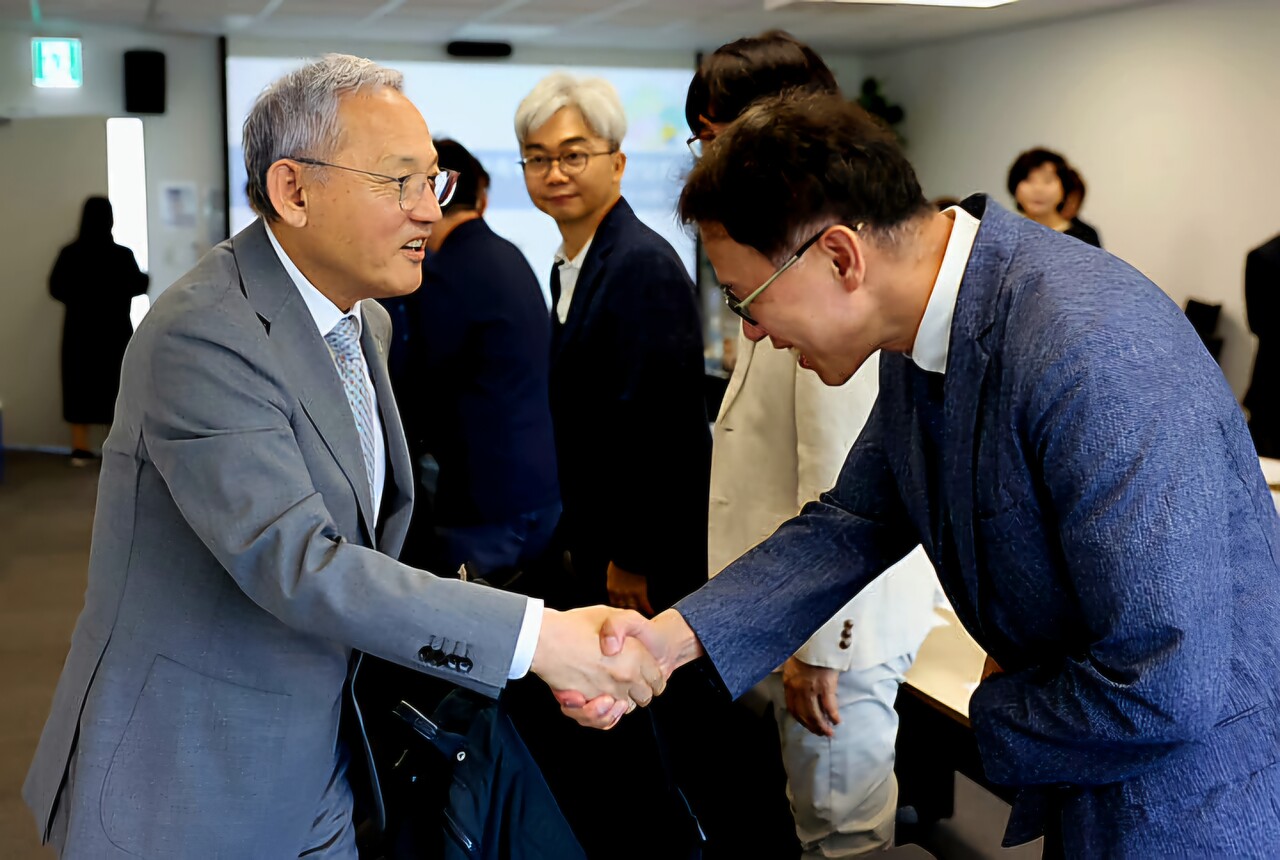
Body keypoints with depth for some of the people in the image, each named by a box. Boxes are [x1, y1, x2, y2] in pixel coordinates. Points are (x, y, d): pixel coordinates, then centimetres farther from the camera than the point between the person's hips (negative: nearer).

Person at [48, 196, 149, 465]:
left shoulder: (69, 254, -7)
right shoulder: (122, 255, -13)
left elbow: (56, 288, 3)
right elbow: (137, 286, 1)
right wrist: (149, 276, 22)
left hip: (78, 330, 2)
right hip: (115, 330, -2)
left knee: (79, 383, 10)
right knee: (116, 384, 9)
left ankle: (81, 449, 13)